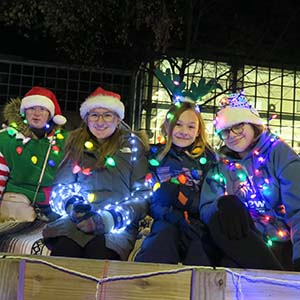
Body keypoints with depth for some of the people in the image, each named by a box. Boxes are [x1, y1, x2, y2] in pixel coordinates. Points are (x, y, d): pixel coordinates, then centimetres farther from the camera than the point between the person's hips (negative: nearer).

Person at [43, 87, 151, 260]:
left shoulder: (132, 146, 11)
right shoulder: (77, 146, 18)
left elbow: (143, 195, 3)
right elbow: (60, 187, 17)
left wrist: (109, 218, -14)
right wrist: (72, 206, -7)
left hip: (118, 225, -2)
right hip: (77, 221, 2)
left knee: (99, 255, -34)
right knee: (63, 250, -31)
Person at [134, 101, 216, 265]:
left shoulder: (206, 157, 14)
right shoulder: (156, 155, 14)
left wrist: (179, 195, -9)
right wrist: (169, 215, -9)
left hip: (197, 222, 0)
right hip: (166, 221, 1)